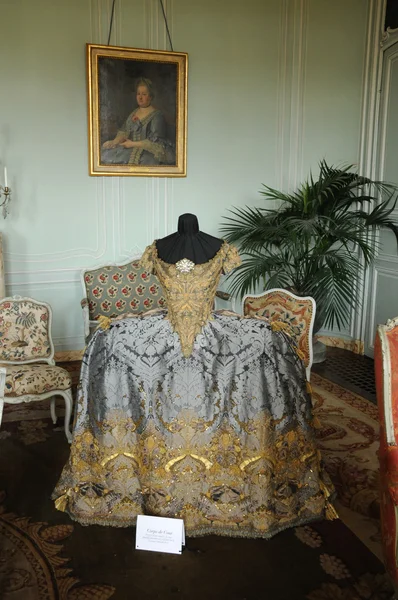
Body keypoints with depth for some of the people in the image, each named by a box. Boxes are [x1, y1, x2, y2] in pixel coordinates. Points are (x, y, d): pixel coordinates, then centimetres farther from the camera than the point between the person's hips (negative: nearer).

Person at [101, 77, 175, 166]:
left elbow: (154, 142, -14)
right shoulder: (134, 113, 18)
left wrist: (133, 144, -15)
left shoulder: (157, 115, -6)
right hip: (131, 149, 7)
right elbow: (124, 132, 16)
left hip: (148, 152, -7)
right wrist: (115, 141, -5)